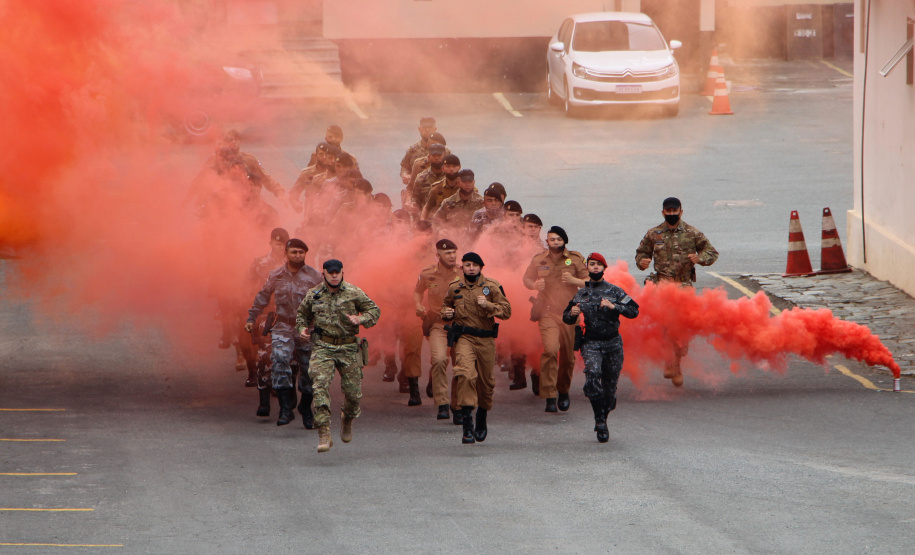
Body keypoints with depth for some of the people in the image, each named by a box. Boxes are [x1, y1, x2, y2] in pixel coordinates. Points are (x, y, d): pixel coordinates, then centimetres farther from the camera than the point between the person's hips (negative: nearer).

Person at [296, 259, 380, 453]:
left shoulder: (354, 293, 0)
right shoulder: (314, 295, 5)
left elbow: (374, 310, 5)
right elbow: (302, 313, 23)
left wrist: (361, 319, -15)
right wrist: (302, 328, 3)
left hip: (348, 349, 0)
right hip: (323, 347, 0)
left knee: (353, 391, 5)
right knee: (320, 386, -19)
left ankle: (347, 420, 41)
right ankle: (324, 435, -24)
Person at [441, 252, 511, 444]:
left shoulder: (492, 287, 0)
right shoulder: (454, 288, 6)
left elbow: (506, 311, -3)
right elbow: (446, 305, 25)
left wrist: (488, 305, -19)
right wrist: (446, 313, 1)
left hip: (485, 339, 1)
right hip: (463, 337, -1)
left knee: (485, 381, 11)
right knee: (465, 374, -23)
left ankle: (482, 421, 38)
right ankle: (467, 427, -25)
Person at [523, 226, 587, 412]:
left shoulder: (575, 259, 4)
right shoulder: (538, 260, 6)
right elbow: (527, 279, 15)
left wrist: (574, 281, -14)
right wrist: (535, 285, -9)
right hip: (547, 312, -1)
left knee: (568, 355, 8)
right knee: (550, 349, -20)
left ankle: (563, 392, 33)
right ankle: (550, 396, -18)